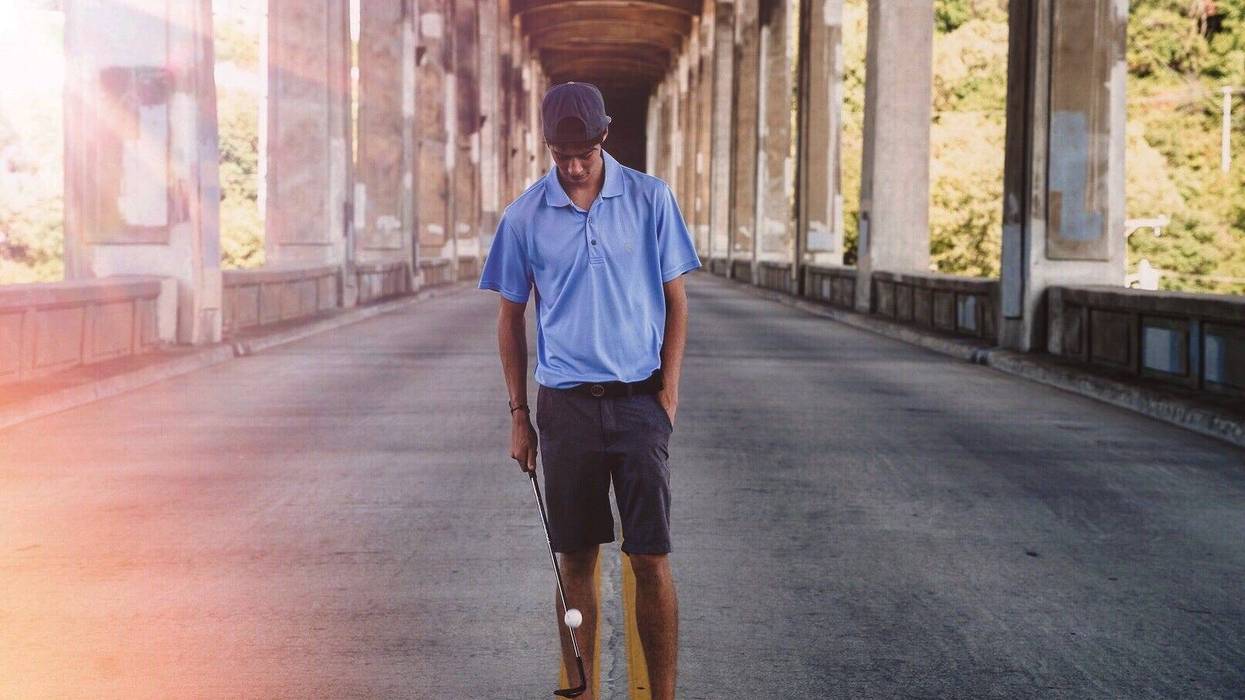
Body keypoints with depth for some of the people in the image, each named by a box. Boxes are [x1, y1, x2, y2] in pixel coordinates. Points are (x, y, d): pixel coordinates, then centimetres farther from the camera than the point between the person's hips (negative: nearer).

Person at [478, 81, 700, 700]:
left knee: (651, 559, -4)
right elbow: (511, 317, 9)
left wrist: (668, 395, -3)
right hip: (566, 404, 1)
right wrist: (519, 415, 6)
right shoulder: (524, 216, 2)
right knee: (575, 561, 6)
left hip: (638, 399, -1)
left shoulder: (651, 199, 0)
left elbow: (675, 301, 5)